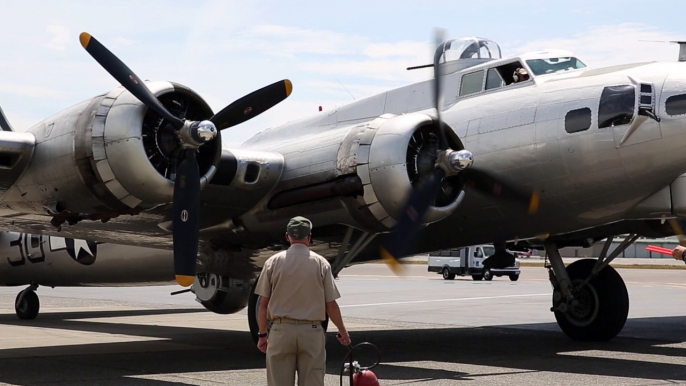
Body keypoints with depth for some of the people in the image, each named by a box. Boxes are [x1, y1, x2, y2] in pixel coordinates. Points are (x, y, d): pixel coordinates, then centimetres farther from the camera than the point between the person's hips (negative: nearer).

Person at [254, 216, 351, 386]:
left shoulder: (273, 262, 0)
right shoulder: (321, 263, -1)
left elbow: (263, 304, 1)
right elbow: (331, 305, 1)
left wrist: (262, 334, 12)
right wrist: (342, 332, 15)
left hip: (281, 331, 0)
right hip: (311, 332, 0)